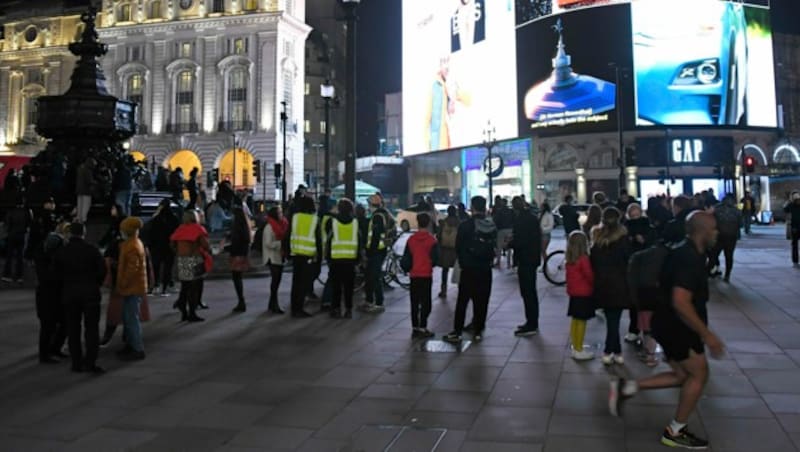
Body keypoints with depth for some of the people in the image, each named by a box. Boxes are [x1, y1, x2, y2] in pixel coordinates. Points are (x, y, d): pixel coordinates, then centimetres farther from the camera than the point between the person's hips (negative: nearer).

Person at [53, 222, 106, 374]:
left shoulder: (61, 252, 0)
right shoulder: (92, 250, -7)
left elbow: (56, 273, 0)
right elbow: (102, 270, -8)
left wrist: (66, 286, 14)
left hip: (69, 293, 3)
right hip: (90, 292, -2)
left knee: (73, 329, 10)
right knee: (92, 328, 1)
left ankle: (77, 363, 11)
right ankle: (90, 362, -4)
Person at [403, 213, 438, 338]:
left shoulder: (411, 239, 0)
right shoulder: (432, 240, -10)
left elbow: (406, 258, 2)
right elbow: (435, 258, -7)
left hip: (414, 275, 3)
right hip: (426, 275, -3)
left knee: (414, 303, 10)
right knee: (426, 303, 2)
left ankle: (415, 328, 13)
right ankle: (422, 328, -1)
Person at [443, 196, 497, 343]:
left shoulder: (465, 226, -11)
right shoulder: (492, 227, 2)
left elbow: (458, 247, -4)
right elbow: (495, 248, 7)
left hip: (468, 269, -3)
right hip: (486, 270, 4)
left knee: (462, 301, 2)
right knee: (481, 301, 8)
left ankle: (457, 332, 2)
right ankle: (478, 332, 11)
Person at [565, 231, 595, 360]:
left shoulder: (569, 260, 4)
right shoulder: (584, 259, -18)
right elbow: (590, 275, -15)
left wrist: (570, 289, 15)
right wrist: (593, 286, 0)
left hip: (573, 294, 7)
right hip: (584, 294, -7)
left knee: (575, 321, 14)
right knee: (581, 322, -1)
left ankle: (575, 348, 23)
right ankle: (579, 351, 4)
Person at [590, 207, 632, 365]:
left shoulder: (596, 238, 3)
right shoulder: (622, 238, -7)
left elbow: (592, 261, 6)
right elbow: (629, 260, -6)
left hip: (601, 283, 4)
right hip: (619, 283, -4)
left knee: (611, 319, 11)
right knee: (614, 319, 1)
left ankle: (616, 352, 14)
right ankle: (608, 352, 1)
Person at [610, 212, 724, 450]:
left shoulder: (687, 253, 10)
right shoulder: (690, 259, -23)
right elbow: (681, 302, -32)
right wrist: (706, 334, -26)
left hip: (671, 324, 10)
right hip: (675, 326, -10)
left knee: (683, 375, 16)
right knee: (699, 374, 5)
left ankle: (627, 387, 13)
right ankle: (675, 432, 16)